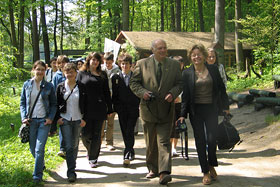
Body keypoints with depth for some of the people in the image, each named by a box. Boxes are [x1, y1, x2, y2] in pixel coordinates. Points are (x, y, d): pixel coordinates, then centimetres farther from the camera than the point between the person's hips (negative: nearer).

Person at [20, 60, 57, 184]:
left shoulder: (48, 86, 2)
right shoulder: (27, 85, 5)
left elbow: (54, 104, 7)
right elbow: (22, 103, 9)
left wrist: (50, 118, -7)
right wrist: (24, 117, -4)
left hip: (44, 120, -2)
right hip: (31, 120, 2)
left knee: (39, 149, -9)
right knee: (32, 149, 9)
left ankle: (37, 175, 2)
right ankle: (41, 164, 38)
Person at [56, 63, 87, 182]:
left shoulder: (81, 87, 2)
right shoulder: (60, 87, 2)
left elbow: (85, 104, 4)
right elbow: (56, 104, 6)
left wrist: (84, 118, -2)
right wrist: (58, 117, -3)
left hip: (78, 120, 1)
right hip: (65, 120, -1)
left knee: (75, 145, 12)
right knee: (68, 146, -7)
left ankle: (72, 165, 32)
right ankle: (71, 172, -5)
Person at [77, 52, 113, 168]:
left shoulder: (102, 75, 12)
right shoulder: (82, 73, 7)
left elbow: (106, 92, 13)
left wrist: (109, 109, 8)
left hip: (99, 108, 1)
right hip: (86, 108, -1)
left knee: (96, 134, 3)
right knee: (85, 134, 0)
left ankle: (93, 158, 13)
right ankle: (90, 151, 30)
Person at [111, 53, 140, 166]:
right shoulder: (116, 77, 6)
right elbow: (114, 94, 8)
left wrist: (140, 107, -1)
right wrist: (115, 108, 3)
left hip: (133, 109, -2)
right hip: (121, 109, 3)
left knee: (130, 132, -10)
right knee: (125, 132, 8)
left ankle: (127, 156, -11)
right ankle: (131, 153, 24)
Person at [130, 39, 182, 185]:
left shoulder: (174, 65, 5)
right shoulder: (142, 64, 2)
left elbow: (179, 84, 8)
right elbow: (133, 83, 5)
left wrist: (172, 94, -11)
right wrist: (142, 92, -13)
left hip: (166, 110, -1)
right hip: (148, 109, 1)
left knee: (164, 142, -8)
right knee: (150, 143, 12)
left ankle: (164, 172, -11)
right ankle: (153, 169, 27)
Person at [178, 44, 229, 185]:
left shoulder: (213, 69, 4)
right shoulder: (187, 73, 1)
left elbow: (221, 88, 9)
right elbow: (185, 95, 2)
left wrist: (225, 106, 6)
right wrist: (183, 114, -3)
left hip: (211, 109, 0)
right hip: (196, 111, 0)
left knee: (212, 139, -4)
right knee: (200, 141, 2)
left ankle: (212, 165, 23)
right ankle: (205, 172, 14)